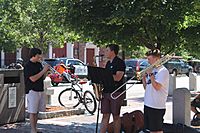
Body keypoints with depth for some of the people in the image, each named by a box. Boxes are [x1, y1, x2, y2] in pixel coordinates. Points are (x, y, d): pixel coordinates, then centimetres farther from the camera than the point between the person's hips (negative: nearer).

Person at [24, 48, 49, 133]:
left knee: (36, 111, 12)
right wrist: (43, 71, -17)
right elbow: (33, 79, -21)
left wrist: (46, 71, -2)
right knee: (32, 112, -3)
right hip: (32, 91, -7)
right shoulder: (28, 66, -11)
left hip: (40, 90, 8)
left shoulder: (39, 64, 13)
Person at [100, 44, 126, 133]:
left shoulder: (120, 63, -8)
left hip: (116, 93, -7)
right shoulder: (108, 63, 17)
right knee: (105, 116, 5)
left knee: (116, 116, 1)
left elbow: (117, 78, -19)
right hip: (106, 92, 7)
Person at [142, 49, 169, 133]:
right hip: (148, 104, 8)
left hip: (157, 106, -8)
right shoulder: (152, 70, 13)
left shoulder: (163, 71, -11)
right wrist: (143, 77, 1)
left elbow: (157, 87, -22)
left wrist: (150, 74, -15)